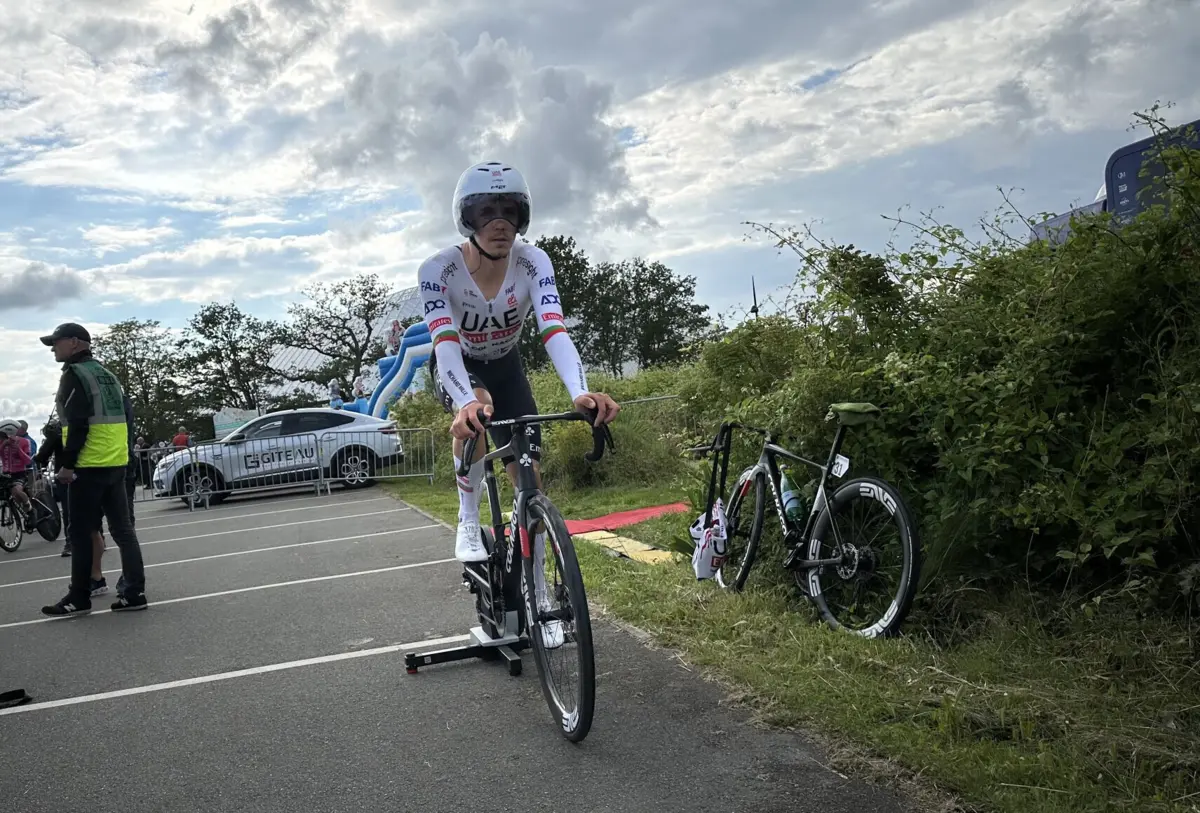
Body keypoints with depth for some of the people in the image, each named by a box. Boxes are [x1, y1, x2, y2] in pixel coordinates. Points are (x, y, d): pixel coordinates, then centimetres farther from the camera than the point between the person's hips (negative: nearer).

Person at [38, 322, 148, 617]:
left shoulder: (74, 374, -8)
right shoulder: (106, 375, 19)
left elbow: (76, 425, -16)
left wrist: (67, 463, -13)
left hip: (89, 466, -8)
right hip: (116, 464, 8)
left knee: (80, 533, 0)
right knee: (122, 529, 7)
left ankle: (78, 598, 6)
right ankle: (133, 592, 7)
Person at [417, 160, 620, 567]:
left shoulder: (533, 262, -25)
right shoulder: (438, 269, -29)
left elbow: (553, 329, -38)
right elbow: (445, 342, -42)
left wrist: (581, 393, -55)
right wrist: (466, 402, -62)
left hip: (505, 367, 2)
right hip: (455, 367, -2)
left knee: (530, 476, -7)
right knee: (475, 408, -39)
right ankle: (468, 523, -18)